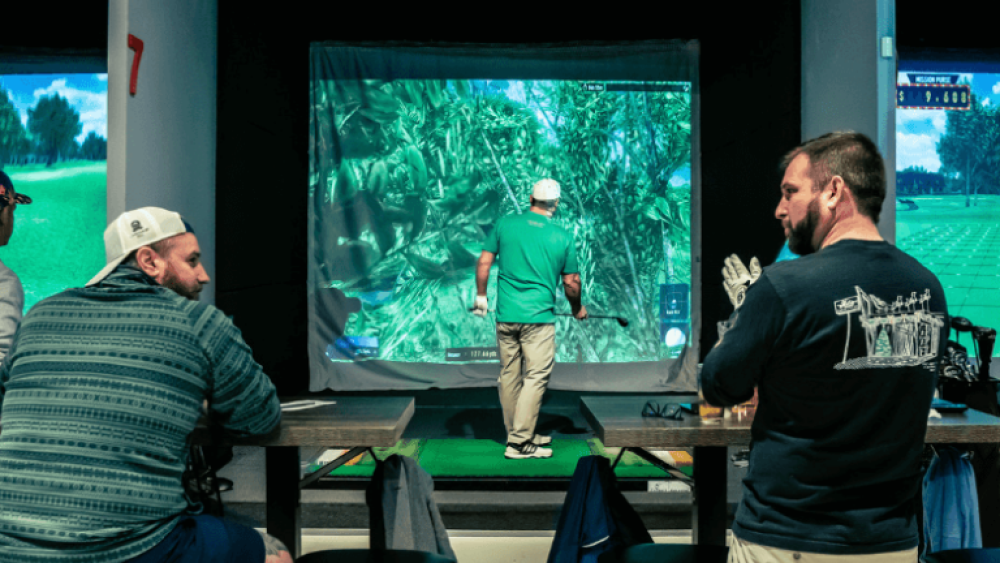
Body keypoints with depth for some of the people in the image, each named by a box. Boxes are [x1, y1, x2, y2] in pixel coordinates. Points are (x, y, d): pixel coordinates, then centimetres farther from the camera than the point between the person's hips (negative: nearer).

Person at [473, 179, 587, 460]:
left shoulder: (505, 224, 4)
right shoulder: (563, 237, -1)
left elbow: (484, 263, 4)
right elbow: (571, 283, 5)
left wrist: (481, 296, 17)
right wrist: (577, 309, 22)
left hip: (505, 315, 4)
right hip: (539, 317, -3)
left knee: (508, 376, 12)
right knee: (535, 377, 0)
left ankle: (517, 434, 24)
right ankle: (519, 443, -2)